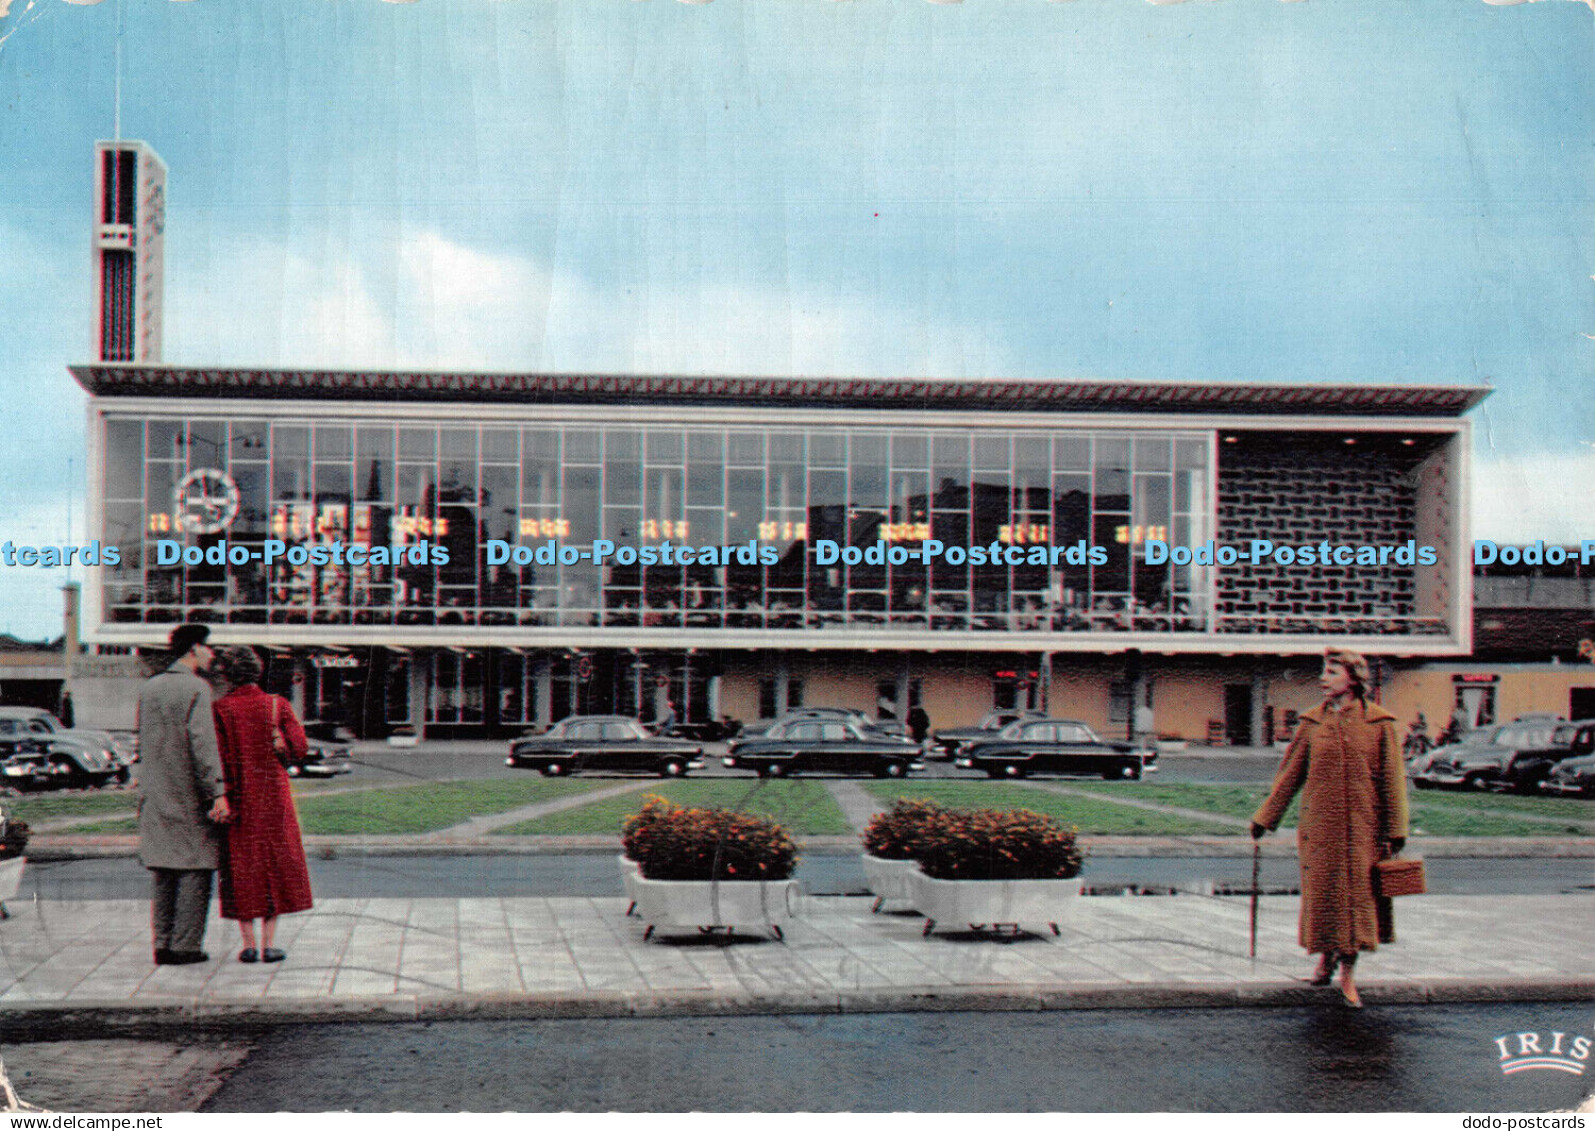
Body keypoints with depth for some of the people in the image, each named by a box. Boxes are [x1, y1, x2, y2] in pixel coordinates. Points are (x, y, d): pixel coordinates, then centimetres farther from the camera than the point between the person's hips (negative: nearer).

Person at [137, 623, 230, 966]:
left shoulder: (149, 688, 11)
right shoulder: (196, 688, -12)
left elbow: (142, 742, 18)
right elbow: (203, 742, -19)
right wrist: (217, 792, -20)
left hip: (155, 795, 7)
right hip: (190, 796, -7)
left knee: (163, 872, 11)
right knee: (195, 870, -2)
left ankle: (162, 944, 11)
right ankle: (185, 946, -3)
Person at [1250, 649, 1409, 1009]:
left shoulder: (1378, 723, -2)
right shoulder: (1312, 723, 4)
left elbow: (1392, 778, 0)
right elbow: (1289, 774, 10)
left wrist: (1395, 830, -3)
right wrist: (1265, 817, 11)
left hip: (1362, 824, -1)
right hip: (1320, 823, 2)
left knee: (1357, 894, 1)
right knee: (1323, 892, 5)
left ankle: (1348, 974, 13)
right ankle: (1327, 955, 30)